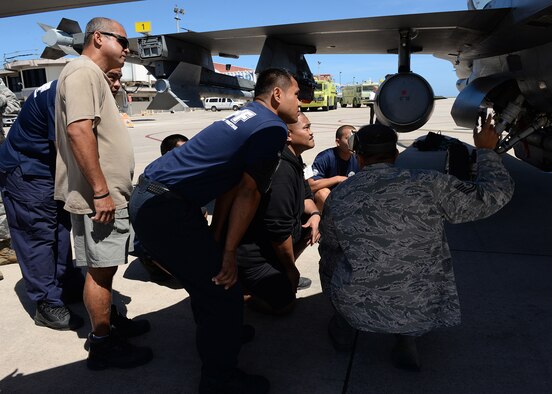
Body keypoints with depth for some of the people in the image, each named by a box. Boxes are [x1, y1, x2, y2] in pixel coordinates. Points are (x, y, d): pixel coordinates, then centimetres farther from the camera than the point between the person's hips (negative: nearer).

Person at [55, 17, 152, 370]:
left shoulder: (94, 76, 21)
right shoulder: (83, 72, -12)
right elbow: (78, 131, -24)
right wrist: (100, 191, -25)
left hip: (109, 194, 10)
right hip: (99, 197, -10)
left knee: (104, 266, 18)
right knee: (101, 268, -1)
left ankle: (108, 321, 32)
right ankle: (102, 344, 11)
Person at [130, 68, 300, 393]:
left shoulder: (246, 117, 20)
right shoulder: (273, 127, -8)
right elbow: (249, 192, -12)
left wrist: (215, 239, 19)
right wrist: (228, 252, -8)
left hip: (148, 198, 10)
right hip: (167, 210, -10)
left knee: (210, 279, 25)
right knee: (224, 293, 0)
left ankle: (218, 334, 47)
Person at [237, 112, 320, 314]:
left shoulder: (293, 161, 5)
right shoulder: (281, 170, -28)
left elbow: (305, 195, 18)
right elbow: (279, 231, -27)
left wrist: (315, 213, -5)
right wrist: (291, 269, -13)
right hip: (251, 254, -10)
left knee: (314, 223, 7)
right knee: (283, 303, -13)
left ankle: (280, 274, 16)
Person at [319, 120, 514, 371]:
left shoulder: (338, 197, -4)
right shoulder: (428, 185, -12)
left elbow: (329, 254, 11)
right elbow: (497, 193, -4)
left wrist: (335, 301, 30)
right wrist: (486, 151, 14)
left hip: (358, 311, 1)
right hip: (424, 316, -1)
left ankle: (344, 323, 25)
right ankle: (407, 339, 17)